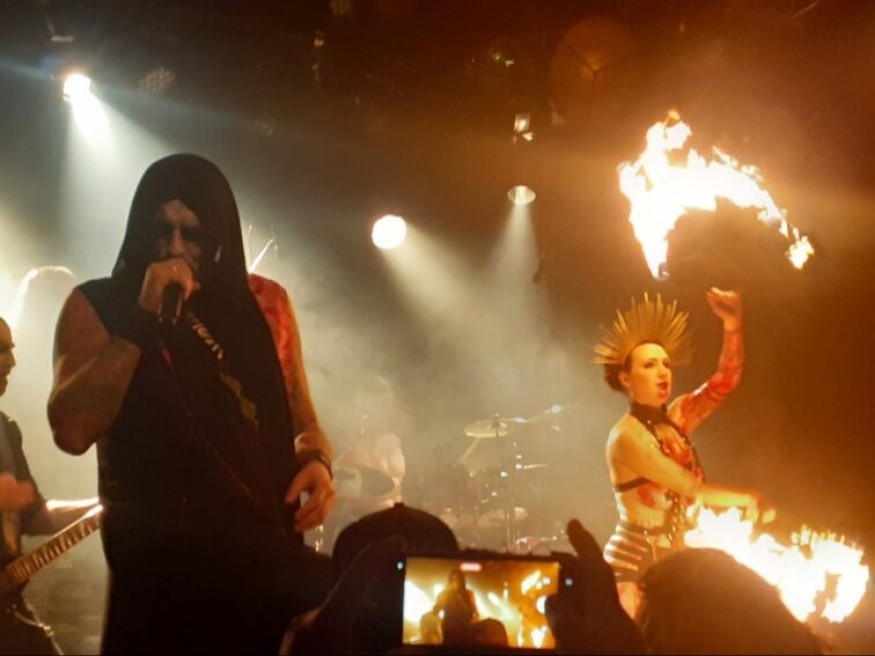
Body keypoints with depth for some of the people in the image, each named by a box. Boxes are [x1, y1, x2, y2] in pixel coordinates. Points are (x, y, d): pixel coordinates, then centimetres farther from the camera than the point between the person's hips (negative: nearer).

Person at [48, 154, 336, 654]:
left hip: (270, 552, 3)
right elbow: (71, 431, -13)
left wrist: (317, 461, -4)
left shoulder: (265, 302, 9)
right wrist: (143, 321, -14)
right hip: (160, 565, -2)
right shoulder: (98, 306, 1)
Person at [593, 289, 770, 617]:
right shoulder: (627, 436, -19)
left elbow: (725, 382, -2)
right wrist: (747, 499, -6)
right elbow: (694, 490, -21)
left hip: (673, 558, 8)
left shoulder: (674, 418, 4)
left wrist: (732, 324, -15)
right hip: (636, 563, -8)